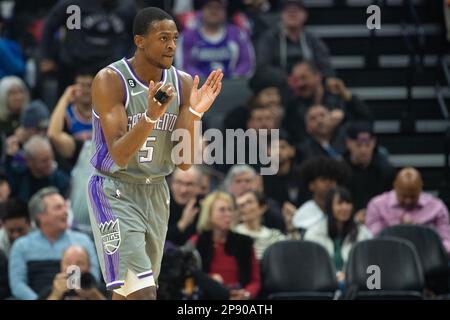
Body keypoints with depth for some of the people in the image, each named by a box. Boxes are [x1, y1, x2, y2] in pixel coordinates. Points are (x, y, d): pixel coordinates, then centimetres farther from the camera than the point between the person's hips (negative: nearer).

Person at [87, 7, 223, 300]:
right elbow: (119, 156, -23)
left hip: (156, 193, 6)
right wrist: (151, 116, -38)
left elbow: (185, 162, -3)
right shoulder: (110, 80, -16)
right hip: (115, 192, -6)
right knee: (143, 293, -18)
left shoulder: (183, 84, -2)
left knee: (129, 292, 14)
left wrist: (193, 113, -19)